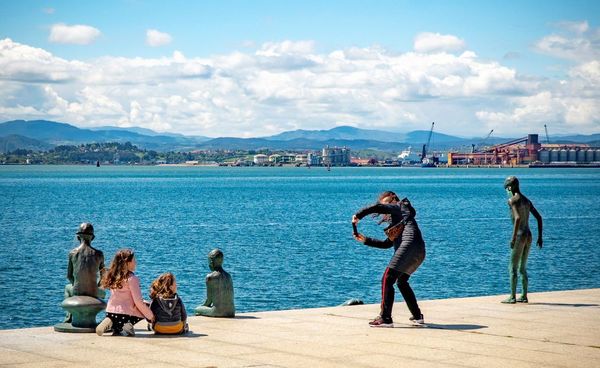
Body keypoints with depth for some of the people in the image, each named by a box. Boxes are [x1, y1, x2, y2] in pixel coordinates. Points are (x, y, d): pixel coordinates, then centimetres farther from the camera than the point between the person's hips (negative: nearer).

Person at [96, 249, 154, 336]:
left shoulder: (113, 277, 6)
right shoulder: (132, 278, -14)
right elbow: (138, 302, -15)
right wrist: (150, 316, -3)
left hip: (110, 312, 6)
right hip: (126, 314, -6)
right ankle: (127, 327, -5)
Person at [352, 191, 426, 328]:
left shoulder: (397, 207, 10)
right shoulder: (397, 219, 35)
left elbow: (378, 207, -11)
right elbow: (388, 243, 32)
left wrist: (358, 215, -3)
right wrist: (366, 240, 30)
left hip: (409, 245, -10)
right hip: (419, 251, 10)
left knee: (387, 279, -12)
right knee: (402, 282, 26)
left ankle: (385, 319, -19)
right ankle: (417, 316, 29)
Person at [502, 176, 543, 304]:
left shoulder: (512, 200, -11)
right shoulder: (527, 201, 15)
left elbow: (518, 218, -25)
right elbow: (539, 217, 15)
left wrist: (513, 237, -24)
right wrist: (540, 236, 17)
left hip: (520, 236, -8)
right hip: (528, 236, 8)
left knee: (512, 268, -3)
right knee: (522, 268, 15)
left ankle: (512, 297, -5)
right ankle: (524, 296, 15)